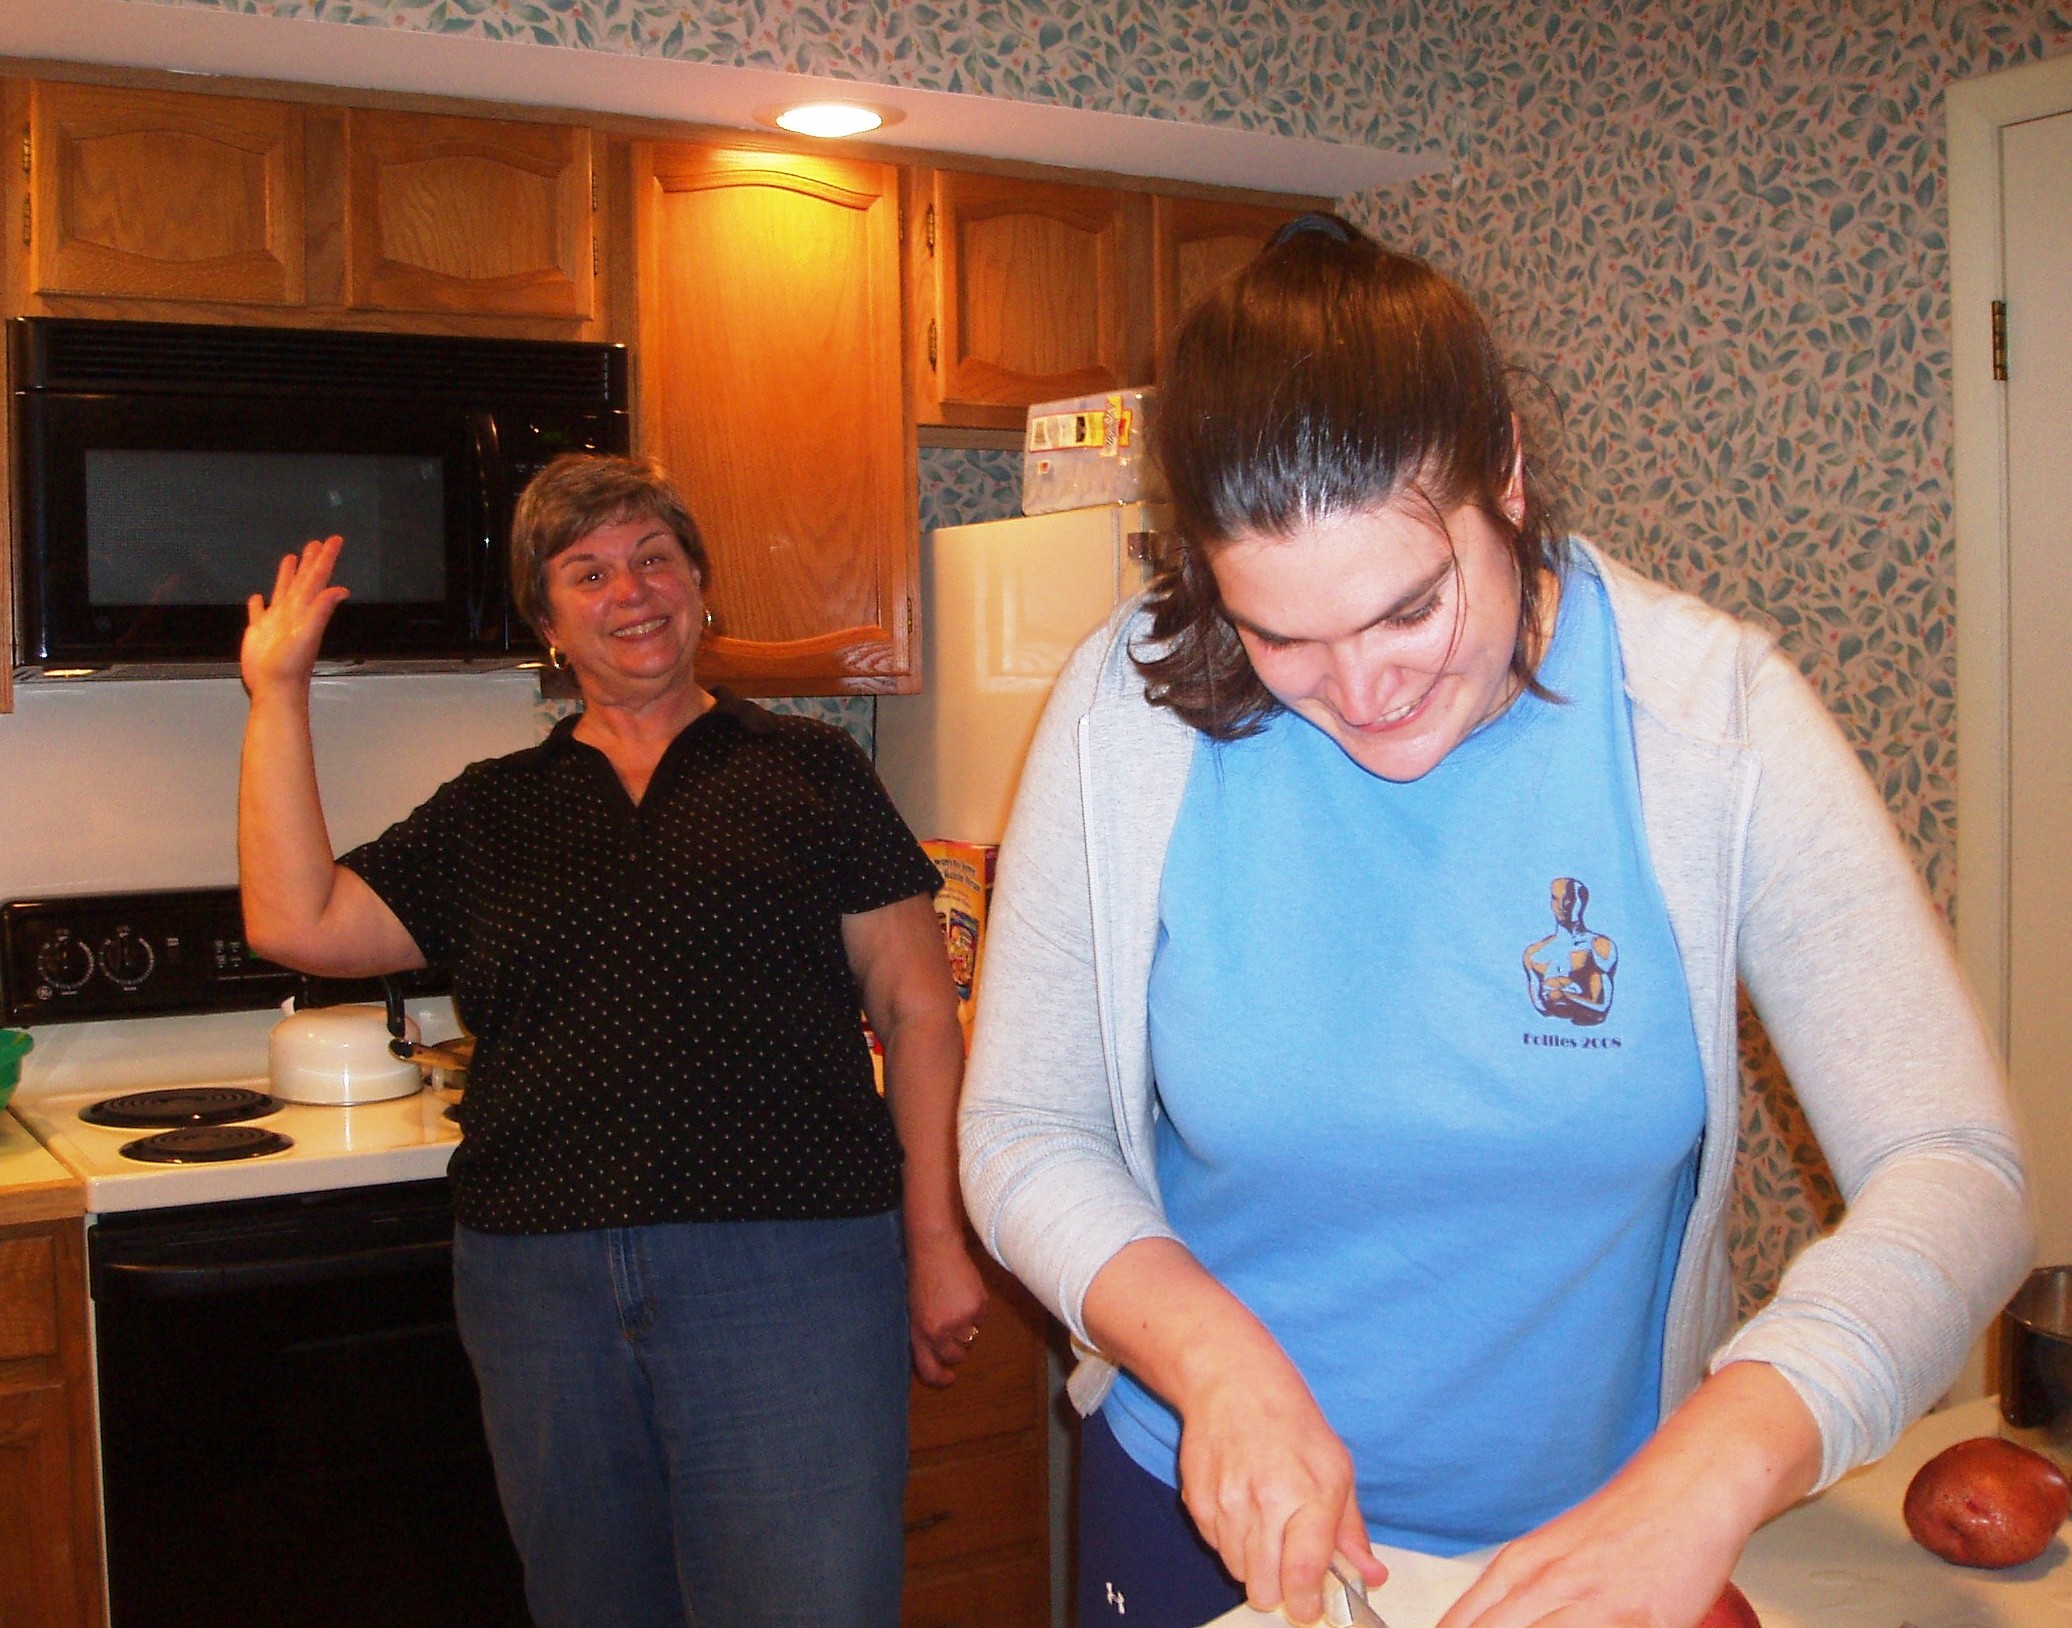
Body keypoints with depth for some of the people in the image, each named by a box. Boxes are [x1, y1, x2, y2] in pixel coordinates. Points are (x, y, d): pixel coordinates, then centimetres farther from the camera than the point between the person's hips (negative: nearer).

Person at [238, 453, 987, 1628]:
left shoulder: (809, 770, 5)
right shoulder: (489, 812, 13)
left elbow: (917, 1013, 3)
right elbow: (296, 922, 2)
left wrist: (937, 1241, -3)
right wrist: (279, 693, 5)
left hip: (785, 1269, -3)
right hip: (541, 1292, 4)